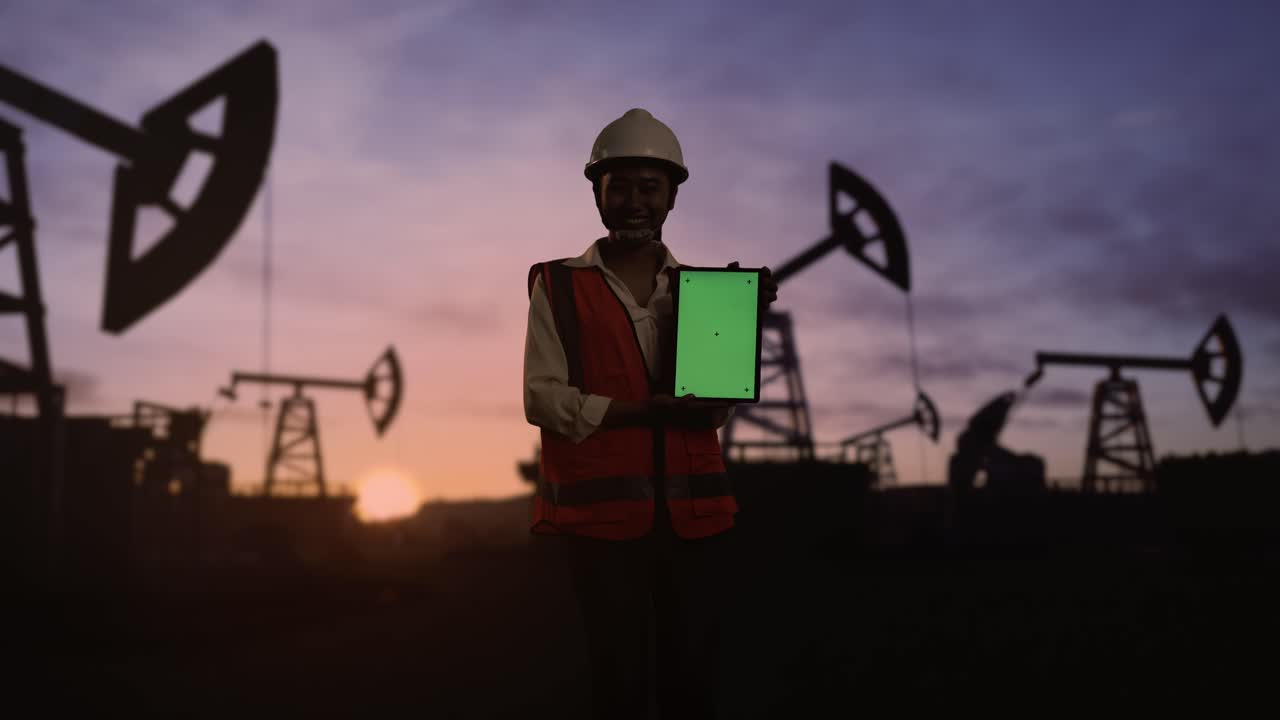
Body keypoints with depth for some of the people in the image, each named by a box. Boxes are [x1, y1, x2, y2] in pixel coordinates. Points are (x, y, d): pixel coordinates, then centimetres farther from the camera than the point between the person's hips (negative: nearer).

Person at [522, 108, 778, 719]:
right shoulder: (559, 286, 0)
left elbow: (716, 407, 6)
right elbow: (542, 398, -8)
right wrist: (645, 412, -18)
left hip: (693, 510, 3)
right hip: (602, 512, -3)